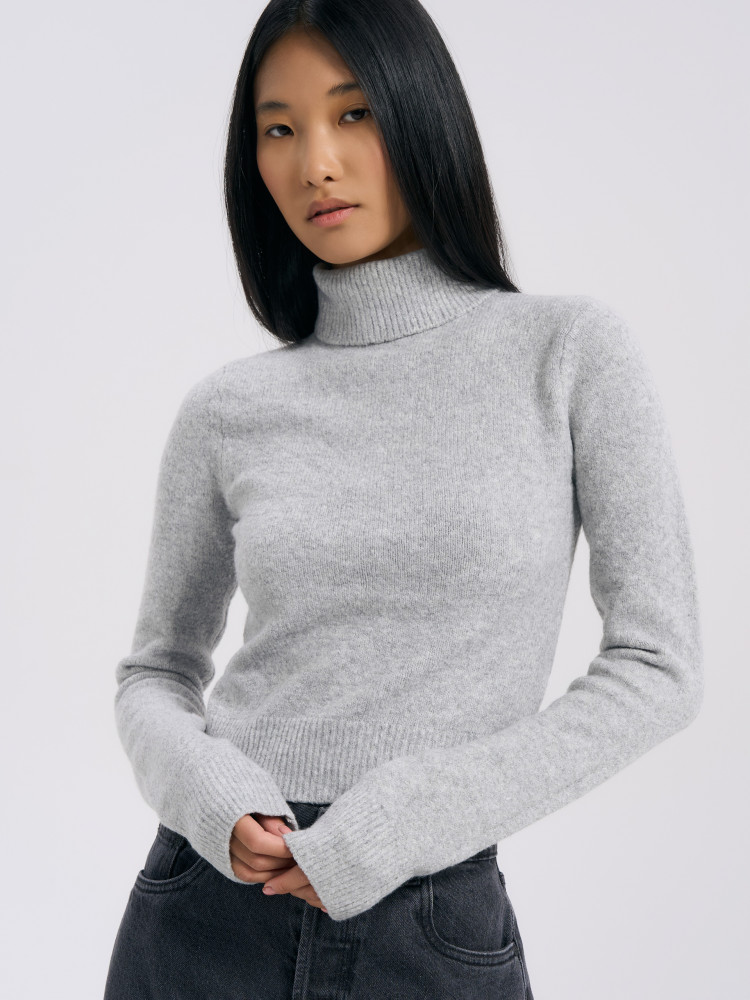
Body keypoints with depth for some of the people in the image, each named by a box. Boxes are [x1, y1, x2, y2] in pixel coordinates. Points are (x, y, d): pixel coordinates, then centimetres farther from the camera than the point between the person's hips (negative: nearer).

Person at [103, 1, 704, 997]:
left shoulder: (572, 350, -6)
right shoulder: (227, 409, 0)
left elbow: (660, 664, -7)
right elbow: (157, 670, 10)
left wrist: (407, 820, -14)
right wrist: (204, 787, -11)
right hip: (206, 915, 2)